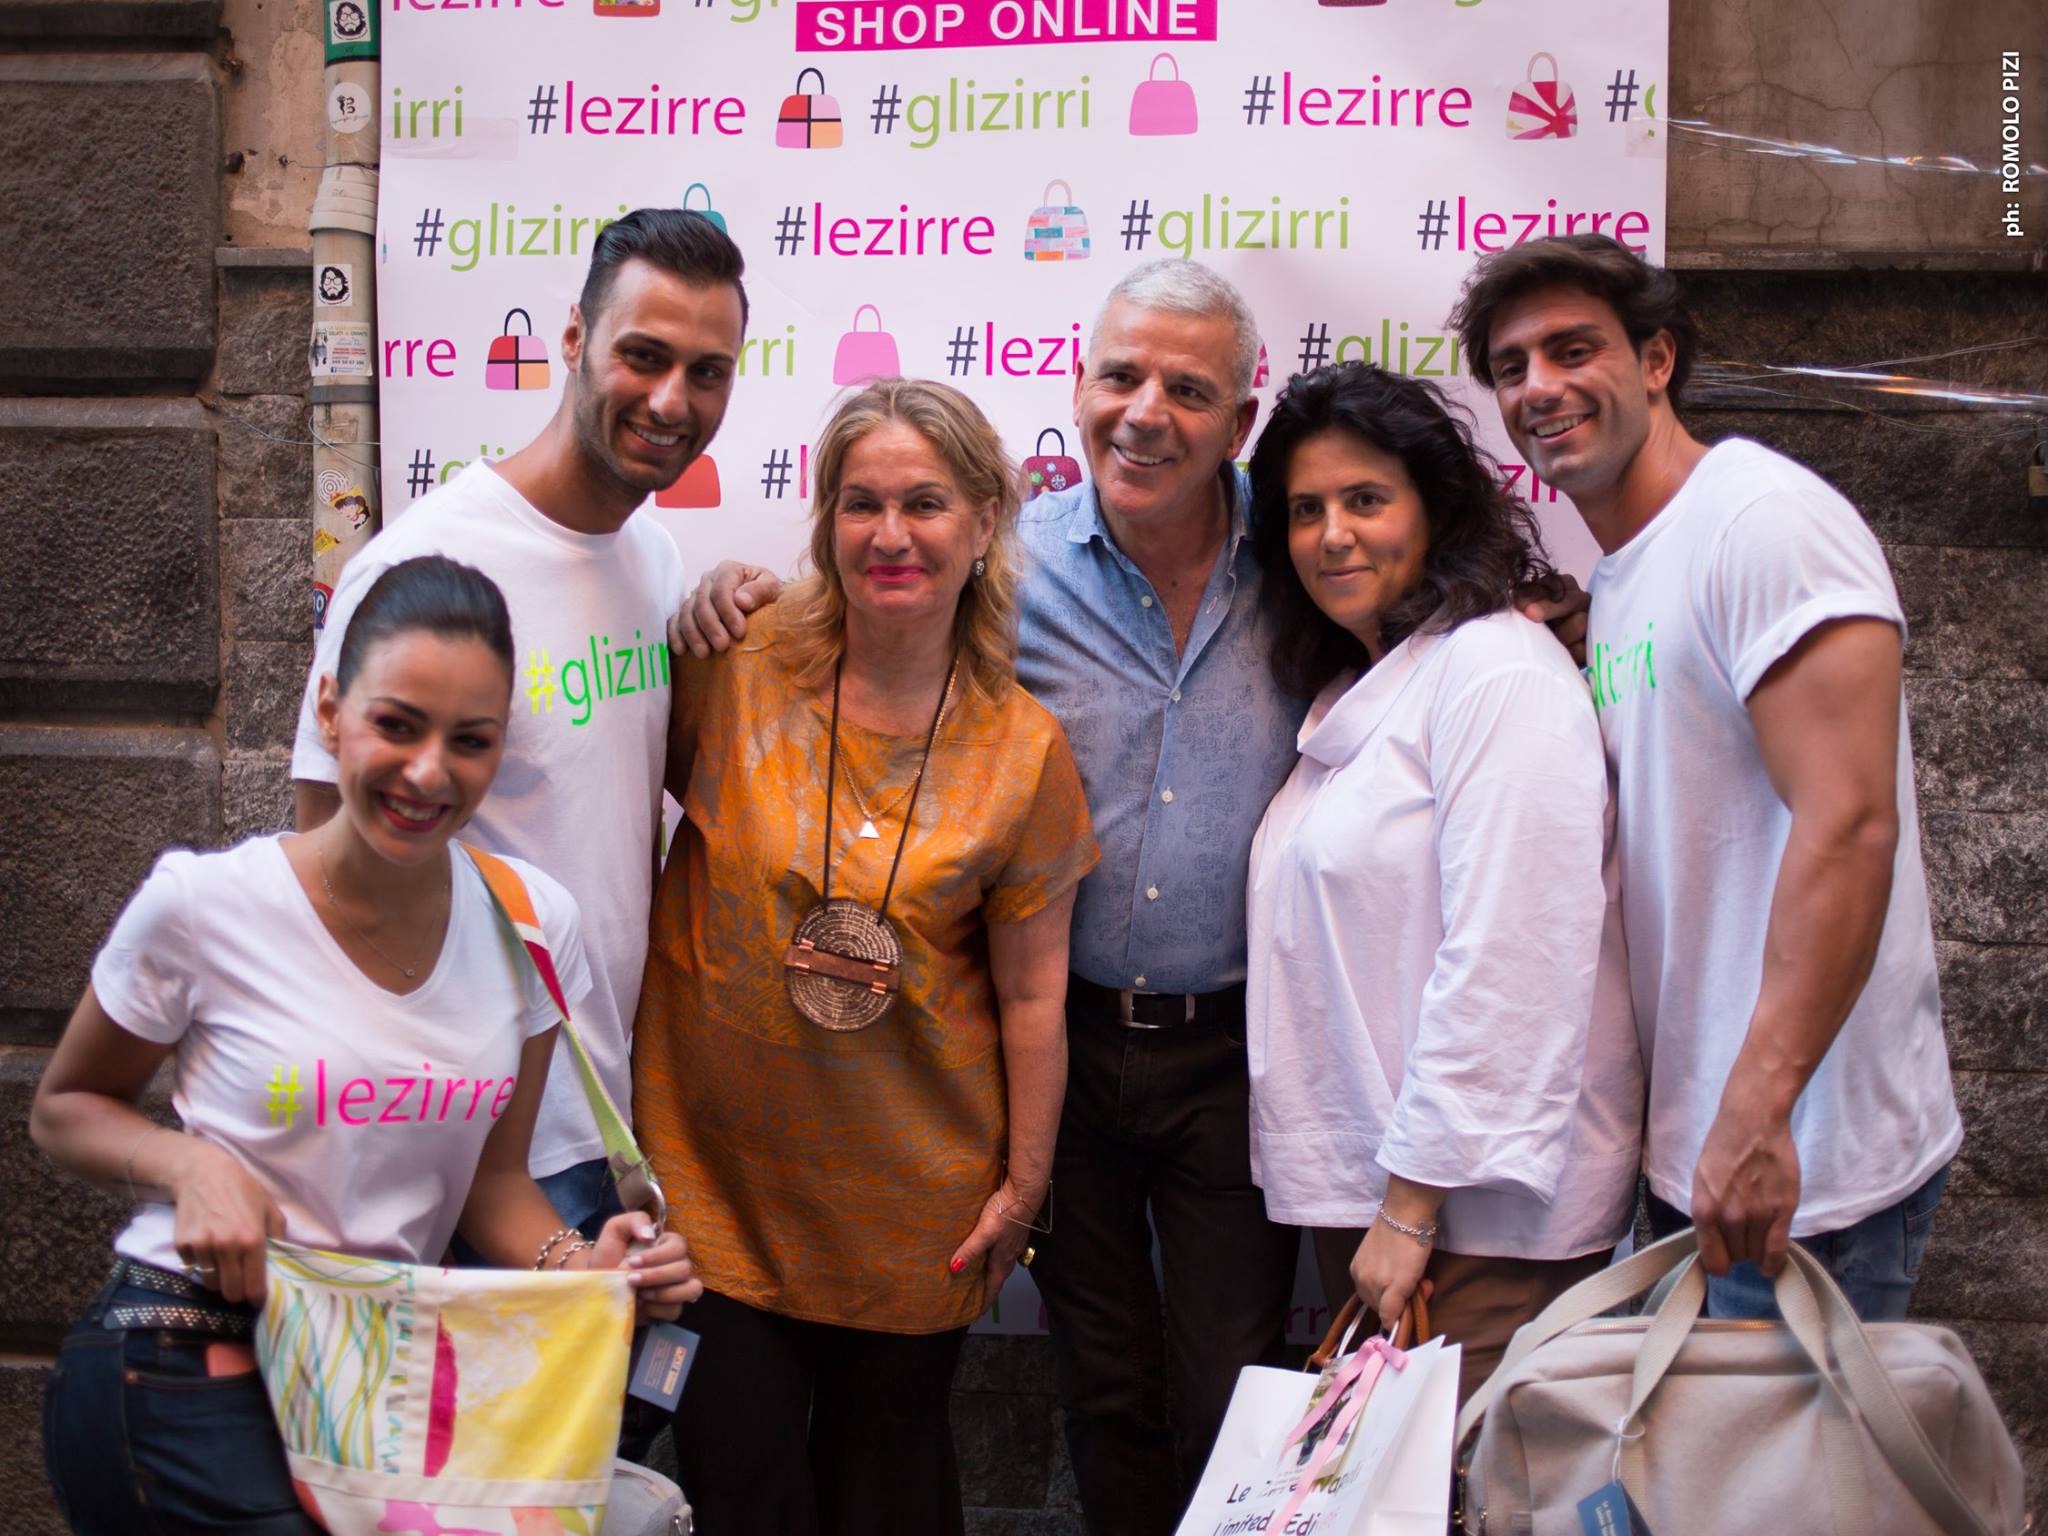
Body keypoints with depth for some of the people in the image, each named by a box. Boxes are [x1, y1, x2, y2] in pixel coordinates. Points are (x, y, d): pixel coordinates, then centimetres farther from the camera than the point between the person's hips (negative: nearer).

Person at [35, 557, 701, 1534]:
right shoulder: (203, 904, -10)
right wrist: (189, 1164, -14)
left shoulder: (533, 923, 1)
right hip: (188, 1372, -4)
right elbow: (64, 1107, 6)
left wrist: (581, 1268, -9)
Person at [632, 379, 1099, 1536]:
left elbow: (1031, 994, -1)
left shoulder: (1024, 748, -6)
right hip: (719, 1166, 0)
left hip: (912, 1197, 1)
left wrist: (1023, 1188, 2)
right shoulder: (735, 672, -8)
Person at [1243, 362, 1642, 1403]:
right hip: (1364, 1191, 9)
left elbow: (1507, 961, -21)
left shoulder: (1500, 672, -13)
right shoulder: (1353, 694, 17)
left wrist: (1416, 1198, -19)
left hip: (1480, 1212, -9)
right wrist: (1368, 1199, 11)